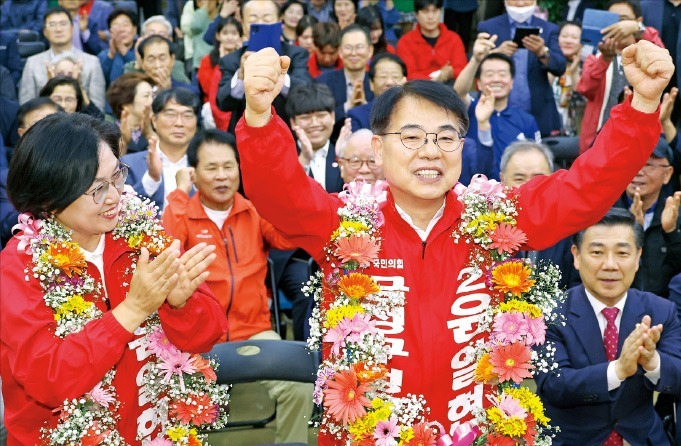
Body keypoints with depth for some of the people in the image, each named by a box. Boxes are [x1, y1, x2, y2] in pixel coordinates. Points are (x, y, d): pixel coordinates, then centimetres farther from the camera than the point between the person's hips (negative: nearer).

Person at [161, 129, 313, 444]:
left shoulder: (256, 210, 8)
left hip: (253, 331, 2)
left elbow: (289, 239, -9)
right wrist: (180, 193, -14)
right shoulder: (182, 214, 1)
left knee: (299, 388, -22)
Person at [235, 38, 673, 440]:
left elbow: (588, 187, -7)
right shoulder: (345, 225, -11)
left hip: (472, 433, 2)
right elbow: (278, 190, -25)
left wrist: (644, 101, -20)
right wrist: (260, 112, -44)